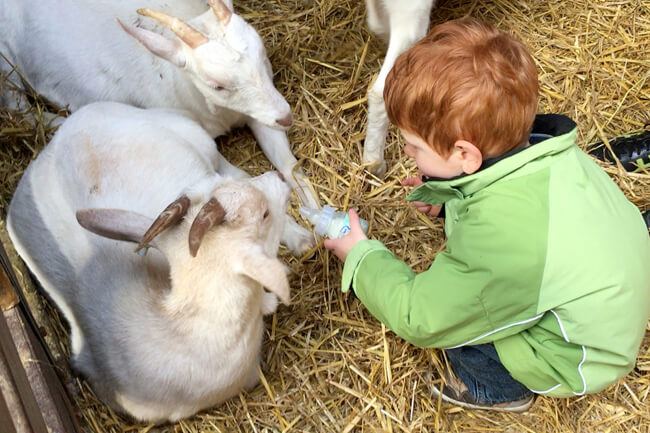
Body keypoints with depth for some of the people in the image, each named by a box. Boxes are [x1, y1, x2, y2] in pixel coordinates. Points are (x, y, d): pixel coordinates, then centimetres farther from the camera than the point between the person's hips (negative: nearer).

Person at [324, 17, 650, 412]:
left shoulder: (500, 238, -39)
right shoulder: (539, 146, -18)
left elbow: (419, 319, -26)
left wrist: (362, 257, -11)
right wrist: (446, 198, -6)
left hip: (580, 359, -7)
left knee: (441, 305, -10)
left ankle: (500, 388, 15)